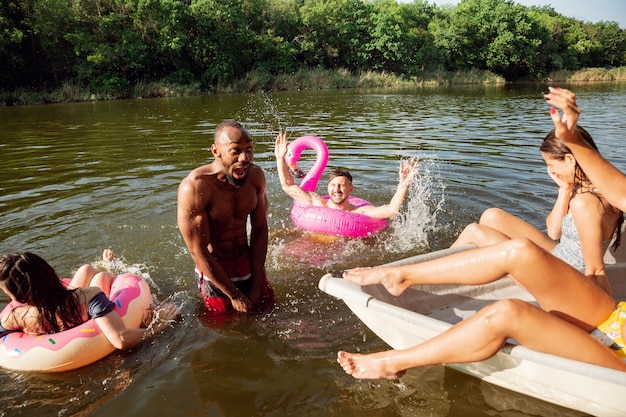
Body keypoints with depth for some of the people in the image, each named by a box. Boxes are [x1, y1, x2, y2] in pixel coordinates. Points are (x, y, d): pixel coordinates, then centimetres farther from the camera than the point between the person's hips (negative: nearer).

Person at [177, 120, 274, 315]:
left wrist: (257, 283, -4)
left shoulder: (256, 175, -11)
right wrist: (234, 295, -15)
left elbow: (260, 229, -3)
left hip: (249, 262, 5)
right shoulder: (194, 187, -27)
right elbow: (198, 251, -21)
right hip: (214, 270, -4)